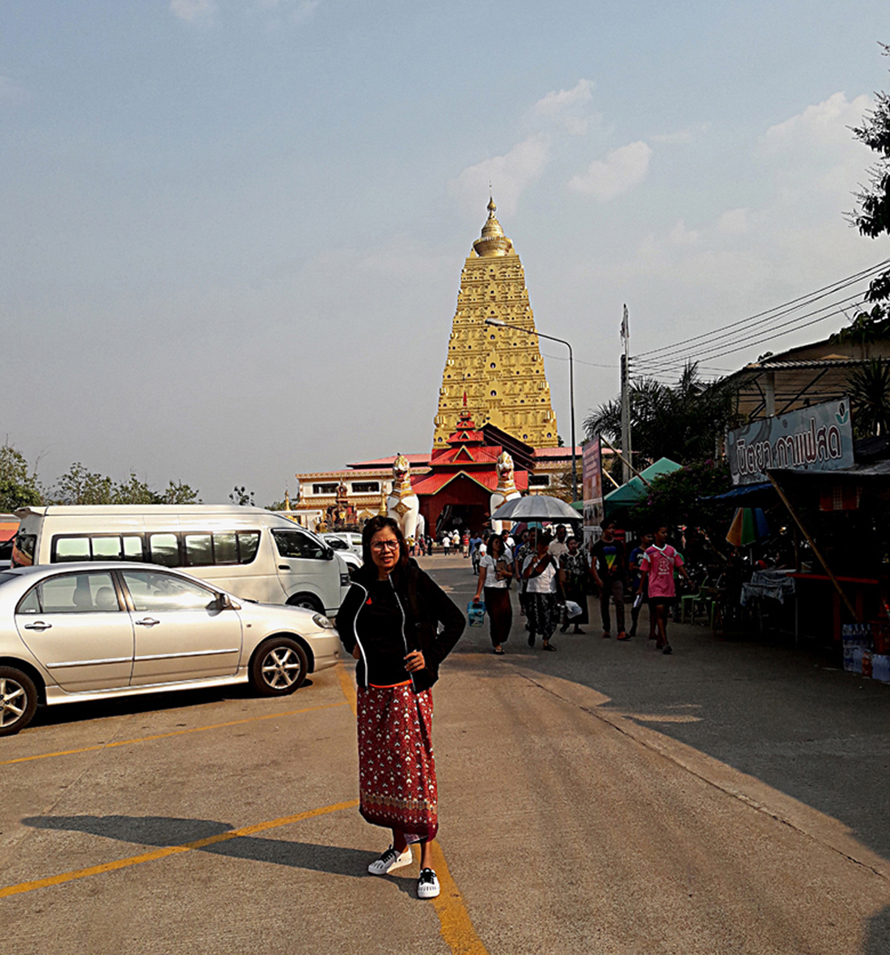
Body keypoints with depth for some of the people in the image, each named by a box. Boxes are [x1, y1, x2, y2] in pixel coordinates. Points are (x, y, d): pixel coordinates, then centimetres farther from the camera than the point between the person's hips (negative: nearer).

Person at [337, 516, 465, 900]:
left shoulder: (415, 580, -5)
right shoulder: (361, 587, 7)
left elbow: (454, 619, -1)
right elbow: (343, 620, 27)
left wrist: (431, 656, -8)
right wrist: (352, 645, 10)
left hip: (409, 687, -5)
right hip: (371, 690, 5)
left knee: (413, 766, -6)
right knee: (378, 767, 11)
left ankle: (427, 864, 1)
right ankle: (399, 846, 29)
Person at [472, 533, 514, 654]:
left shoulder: (505, 558, 10)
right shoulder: (486, 559, -2)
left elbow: (511, 573, 14)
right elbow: (482, 578, -4)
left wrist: (506, 573, -9)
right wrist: (478, 594, -10)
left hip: (503, 590, 4)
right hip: (491, 590, -4)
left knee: (507, 615, -5)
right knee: (495, 616, -4)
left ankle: (499, 640, 15)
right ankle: (496, 644, 7)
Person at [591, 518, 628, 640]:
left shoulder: (618, 544, 10)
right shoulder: (598, 546, 1)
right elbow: (593, 564, -2)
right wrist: (597, 579, -13)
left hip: (617, 578, 1)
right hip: (603, 579, -1)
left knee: (619, 602, -13)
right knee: (604, 605, 7)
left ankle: (621, 631, -18)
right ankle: (606, 629, 20)